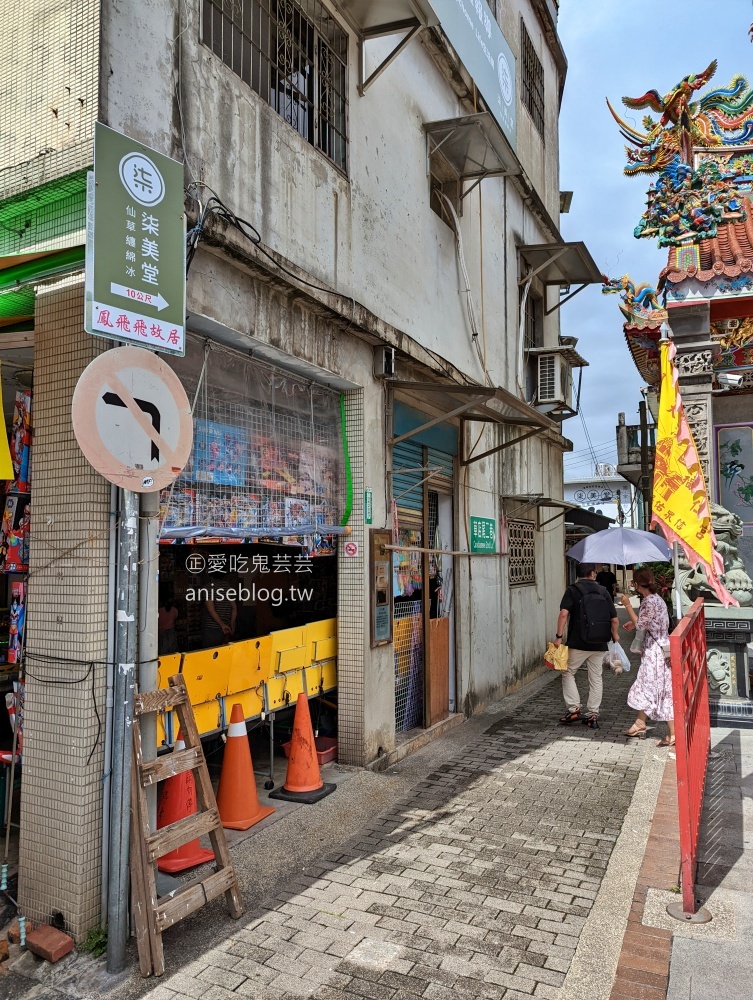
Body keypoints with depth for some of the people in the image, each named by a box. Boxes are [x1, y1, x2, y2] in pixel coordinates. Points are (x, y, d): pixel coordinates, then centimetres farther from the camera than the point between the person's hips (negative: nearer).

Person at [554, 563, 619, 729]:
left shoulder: (572, 590, -4)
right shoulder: (604, 592, 5)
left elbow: (564, 613, -17)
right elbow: (614, 620, 5)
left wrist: (559, 636, -13)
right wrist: (614, 635, 22)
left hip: (578, 643, -3)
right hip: (599, 645, 3)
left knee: (568, 673, 12)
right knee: (596, 678, 11)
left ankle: (574, 709, 3)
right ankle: (593, 715, 15)